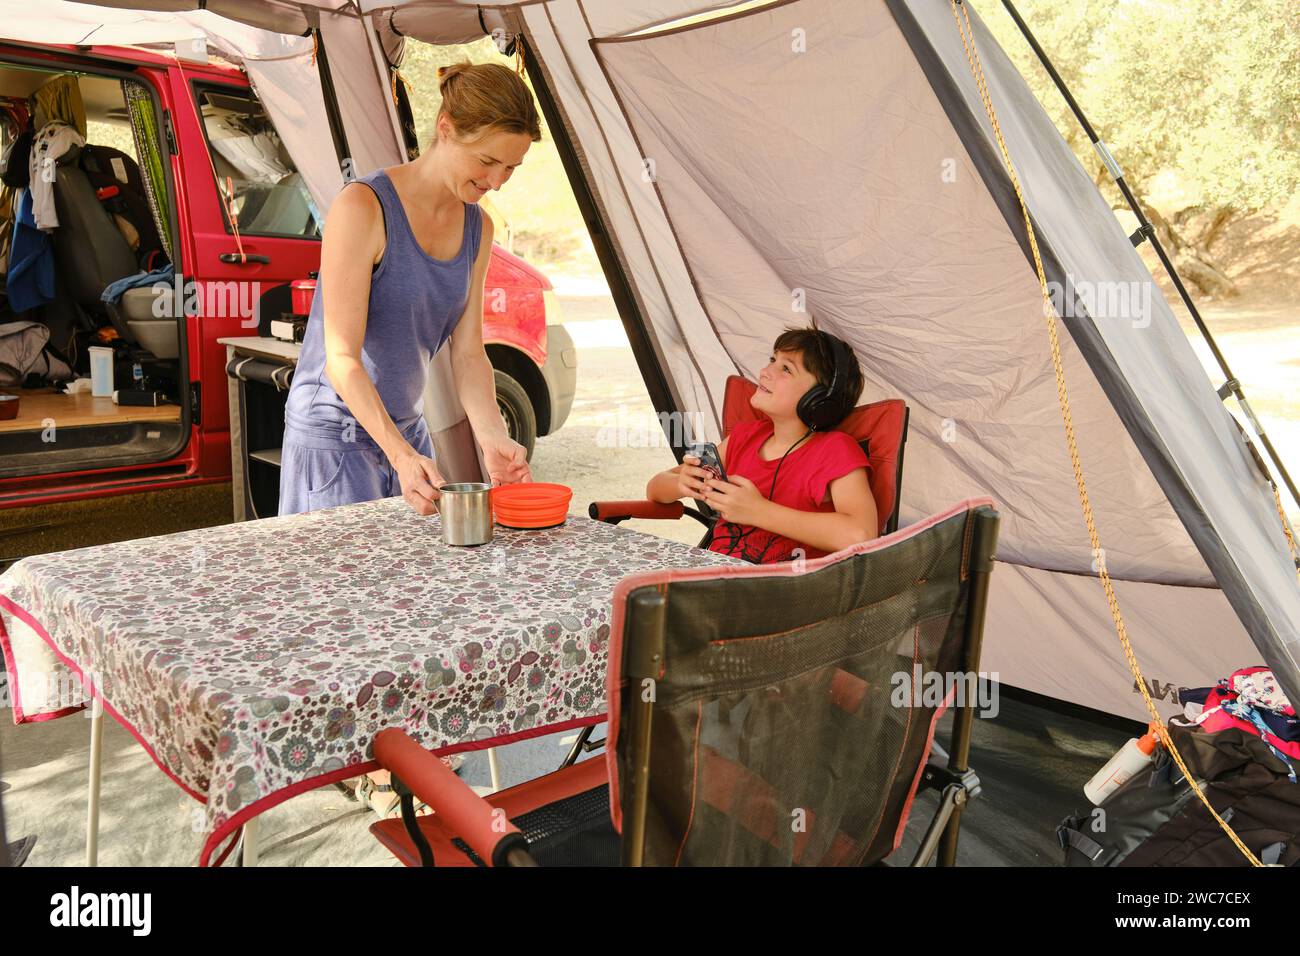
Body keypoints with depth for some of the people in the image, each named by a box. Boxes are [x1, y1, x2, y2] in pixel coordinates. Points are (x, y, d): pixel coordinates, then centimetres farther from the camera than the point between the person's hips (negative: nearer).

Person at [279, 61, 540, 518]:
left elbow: (468, 353, 1)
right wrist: (401, 455, -33)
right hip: (335, 436, -6)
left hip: (408, 431, 7)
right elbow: (341, 359, -22)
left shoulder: (477, 228, 3)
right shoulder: (363, 206, -18)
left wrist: (492, 439, -15)